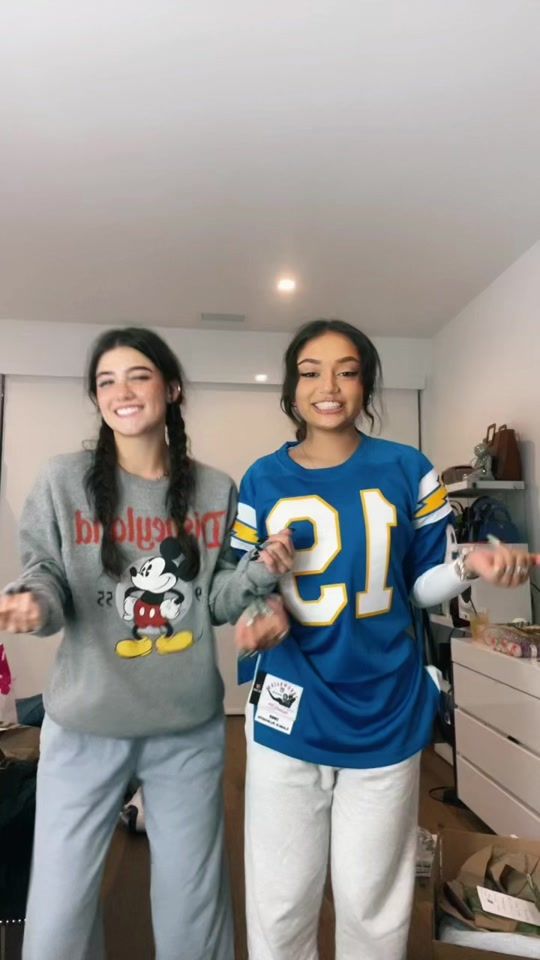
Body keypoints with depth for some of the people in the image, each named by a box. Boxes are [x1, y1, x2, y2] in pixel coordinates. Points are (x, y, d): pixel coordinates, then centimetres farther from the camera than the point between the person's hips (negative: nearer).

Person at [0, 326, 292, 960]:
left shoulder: (216, 491, -2)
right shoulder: (65, 481, -7)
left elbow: (217, 602, 3)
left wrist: (261, 572, -15)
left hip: (190, 728, 2)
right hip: (85, 726, -1)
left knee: (194, 904, 20)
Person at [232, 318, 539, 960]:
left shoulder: (407, 470, -6)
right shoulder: (262, 480, -4)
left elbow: (419, 584, 1)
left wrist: (469, 566, -18)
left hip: (386, 711, 0)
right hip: (288, 711, 1)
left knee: (372, 906, 21)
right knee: (279, 903, 17)